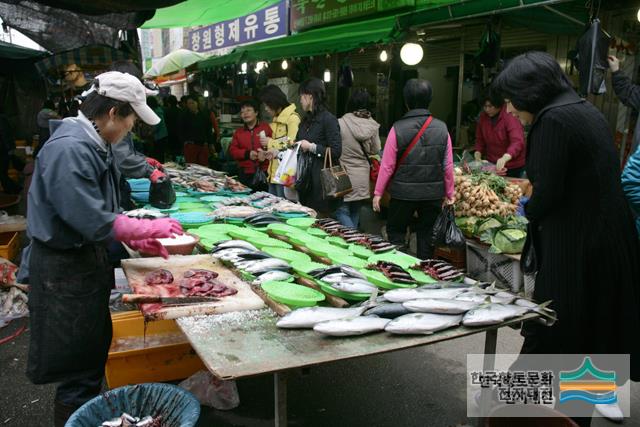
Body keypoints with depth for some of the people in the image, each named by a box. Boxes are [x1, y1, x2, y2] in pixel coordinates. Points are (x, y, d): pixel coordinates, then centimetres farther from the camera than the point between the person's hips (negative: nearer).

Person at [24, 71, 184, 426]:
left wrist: (137, 240, 7)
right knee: (78, 370, 4)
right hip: (65, 269, -10)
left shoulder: (93, 144, 7)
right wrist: (150, 227, -17)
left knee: (95, 351, 23)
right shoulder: (69, 149, -25)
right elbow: (93, 221, -27)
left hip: (87, 259, 10)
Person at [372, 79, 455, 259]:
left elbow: (387, 165, -8)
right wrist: (449, 194, 13)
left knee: (395, 232, 15)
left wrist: (378, 193, 2)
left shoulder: (398, 128, -11)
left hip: (404, 192, -3)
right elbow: (448, 165, 1)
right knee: (427, 237, 15)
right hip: (433, 194, 3)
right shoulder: (441, 128, -3)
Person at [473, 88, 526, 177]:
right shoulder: (483, 117, -2)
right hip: (491, 164, 5)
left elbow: (517, 142, -33)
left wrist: (505, 158, -50)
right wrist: (478, 152, -7)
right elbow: (480, 139, 12)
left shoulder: (510, 117, -19)